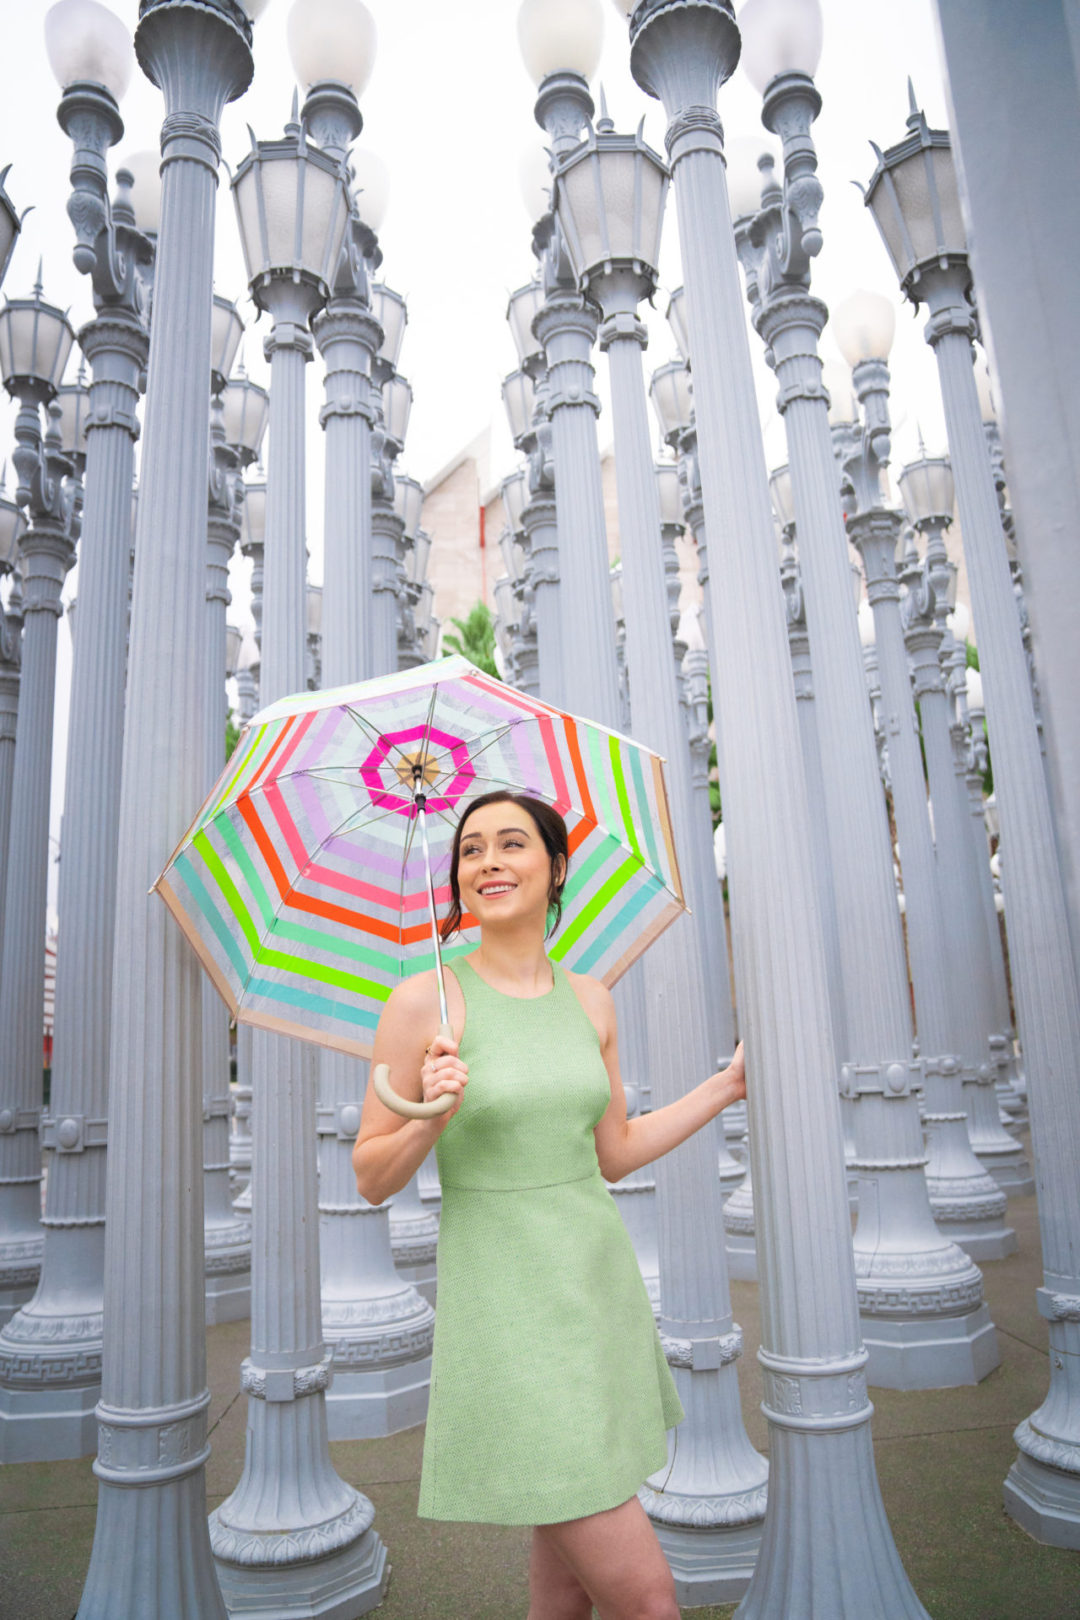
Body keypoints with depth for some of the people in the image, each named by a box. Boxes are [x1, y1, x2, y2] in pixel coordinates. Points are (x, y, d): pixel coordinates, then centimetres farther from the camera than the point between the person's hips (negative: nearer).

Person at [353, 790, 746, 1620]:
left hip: (603, 1287, 5)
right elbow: (371, 1180, -5)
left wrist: (729, 1084, 12)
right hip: (511, 1309, -5)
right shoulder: (425, 1001, -12)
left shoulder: (590, 999, 3)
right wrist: (431, 1121, -25)